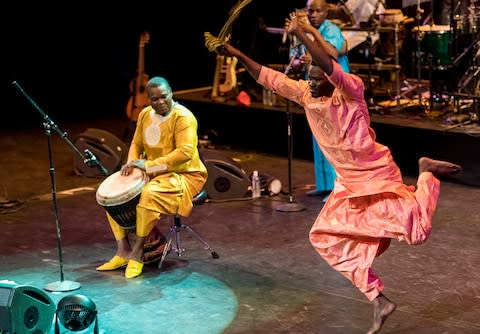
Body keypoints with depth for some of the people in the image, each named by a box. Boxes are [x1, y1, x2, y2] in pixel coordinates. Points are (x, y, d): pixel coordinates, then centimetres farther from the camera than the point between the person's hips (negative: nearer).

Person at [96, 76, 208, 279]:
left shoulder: (183, 117, -18)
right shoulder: (145, 114, 6)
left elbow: (185, 152, -29)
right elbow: (136, 144, 17)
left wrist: (149, 165, -29)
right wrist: (131, 164, -6)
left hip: (184, 175, -8)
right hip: (153, 174, 8)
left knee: (149, 195, -35)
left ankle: (137, 253, -19)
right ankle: (123, 251, -1)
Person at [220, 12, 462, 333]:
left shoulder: (351, 90, -21)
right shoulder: (305, 93, -2)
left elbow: (331, 68, -43)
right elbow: (268, 77, 2)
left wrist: (303, 35, -47)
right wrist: (237, 54, -5)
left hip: (378, 176, -7)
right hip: (349, 183, 7)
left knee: (417, 230, -12)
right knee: (329, 239, 3)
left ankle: (427, 173, 17)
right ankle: (380, 301, 8)